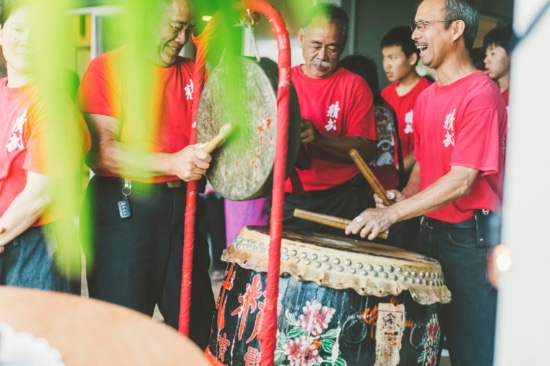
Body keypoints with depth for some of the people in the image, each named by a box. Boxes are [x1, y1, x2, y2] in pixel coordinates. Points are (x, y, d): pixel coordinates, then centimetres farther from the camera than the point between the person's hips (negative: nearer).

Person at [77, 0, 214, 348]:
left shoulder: (193, 72, 10)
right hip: (124, 207, -5)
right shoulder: (108, 68, -5)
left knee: (196, 317, 13)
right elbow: (99, 152, -15)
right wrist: (171, 163, -25)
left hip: (183, 203, 5)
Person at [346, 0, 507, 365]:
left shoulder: (481, 94, -16)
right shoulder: (427, 97, 10)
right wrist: (406, 196, 1)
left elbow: (462, 180, -22)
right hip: (432, 230, 8)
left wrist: (391, 213, -26)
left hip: (472, 238, -8)